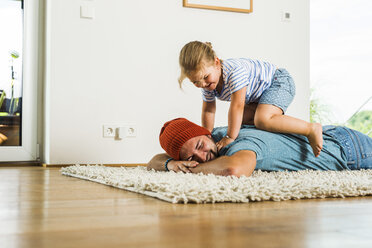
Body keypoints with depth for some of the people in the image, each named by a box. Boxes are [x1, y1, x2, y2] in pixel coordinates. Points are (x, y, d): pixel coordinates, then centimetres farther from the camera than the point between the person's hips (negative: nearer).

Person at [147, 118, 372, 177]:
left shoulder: (244, 142, -40)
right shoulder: (219, 134, -17)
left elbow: (235, 169, -66)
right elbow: (154, 161, -9)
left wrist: (192, 170, -46)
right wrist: (172, 164, -34)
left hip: (348, 147, -6)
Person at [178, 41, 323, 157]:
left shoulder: (234, 71, -36)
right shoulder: (207, 85, -10)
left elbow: (237, 106, -35)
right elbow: (208, 110, 2)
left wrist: (230, 137, -31)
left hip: (279, 82, -10)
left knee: (262, 120, -31)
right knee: (240, 122, 9)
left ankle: (311, 129, -22)